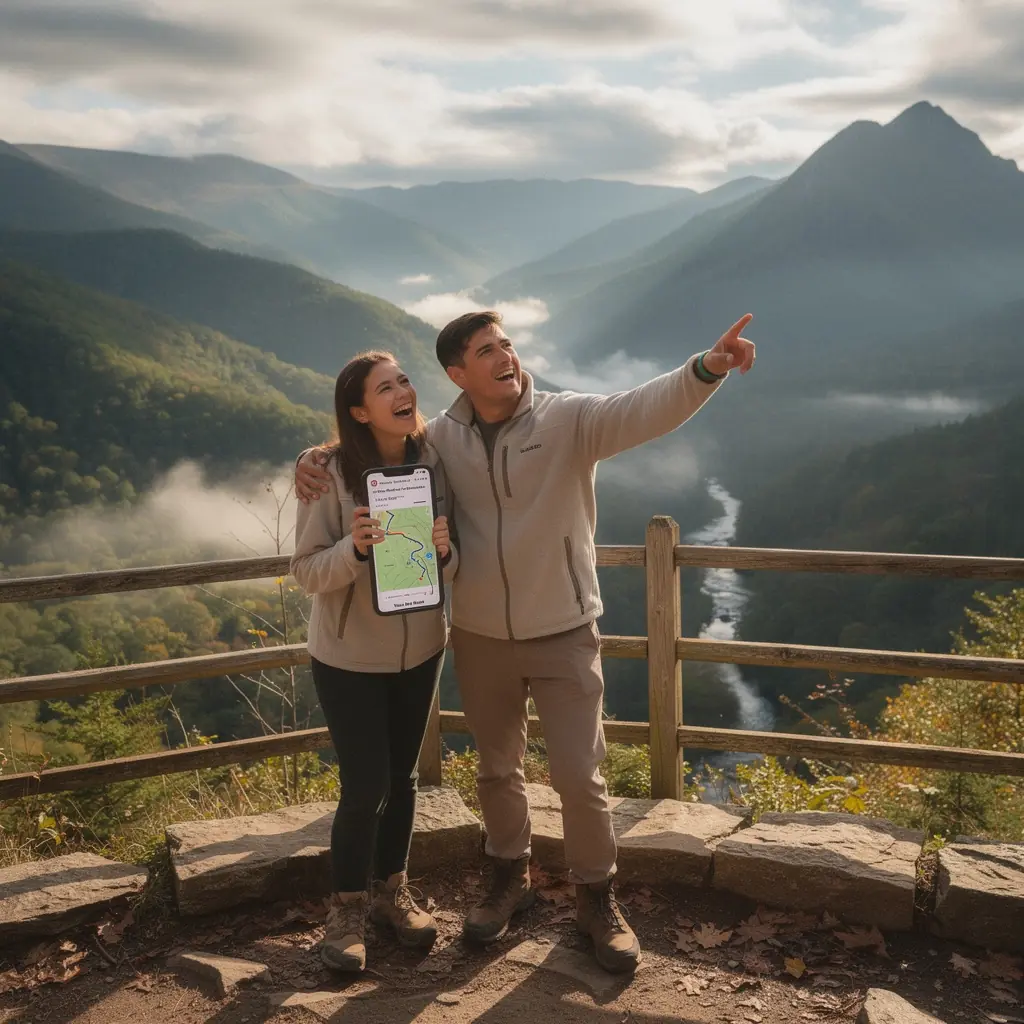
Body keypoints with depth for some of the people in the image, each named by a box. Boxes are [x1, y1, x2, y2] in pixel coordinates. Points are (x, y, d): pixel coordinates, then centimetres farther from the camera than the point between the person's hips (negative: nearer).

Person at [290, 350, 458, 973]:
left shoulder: (433, 463, -9)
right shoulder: (330, 473, -19)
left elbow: (452, 568, -2)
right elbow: (307, 571, -15)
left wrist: (445, 552, -24)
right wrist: (355, 549, -34)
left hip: (420, 650, 4)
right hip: (349, 656, -4)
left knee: (402, 779, 16)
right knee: (366, 786, -1)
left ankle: (393, 892, 36)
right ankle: (347, 909, 21)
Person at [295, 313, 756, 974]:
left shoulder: (569, 419, -12)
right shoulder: (439, 440, -4)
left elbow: (644, 410, -28)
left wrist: (707, 369, -47)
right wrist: (315, 465, -12)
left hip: (564, 634, -3)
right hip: (480, 638, 3)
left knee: (579, 777, 3)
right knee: (497, 769, 20)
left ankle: (597, 899, 27)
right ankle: (511, 879, 44)